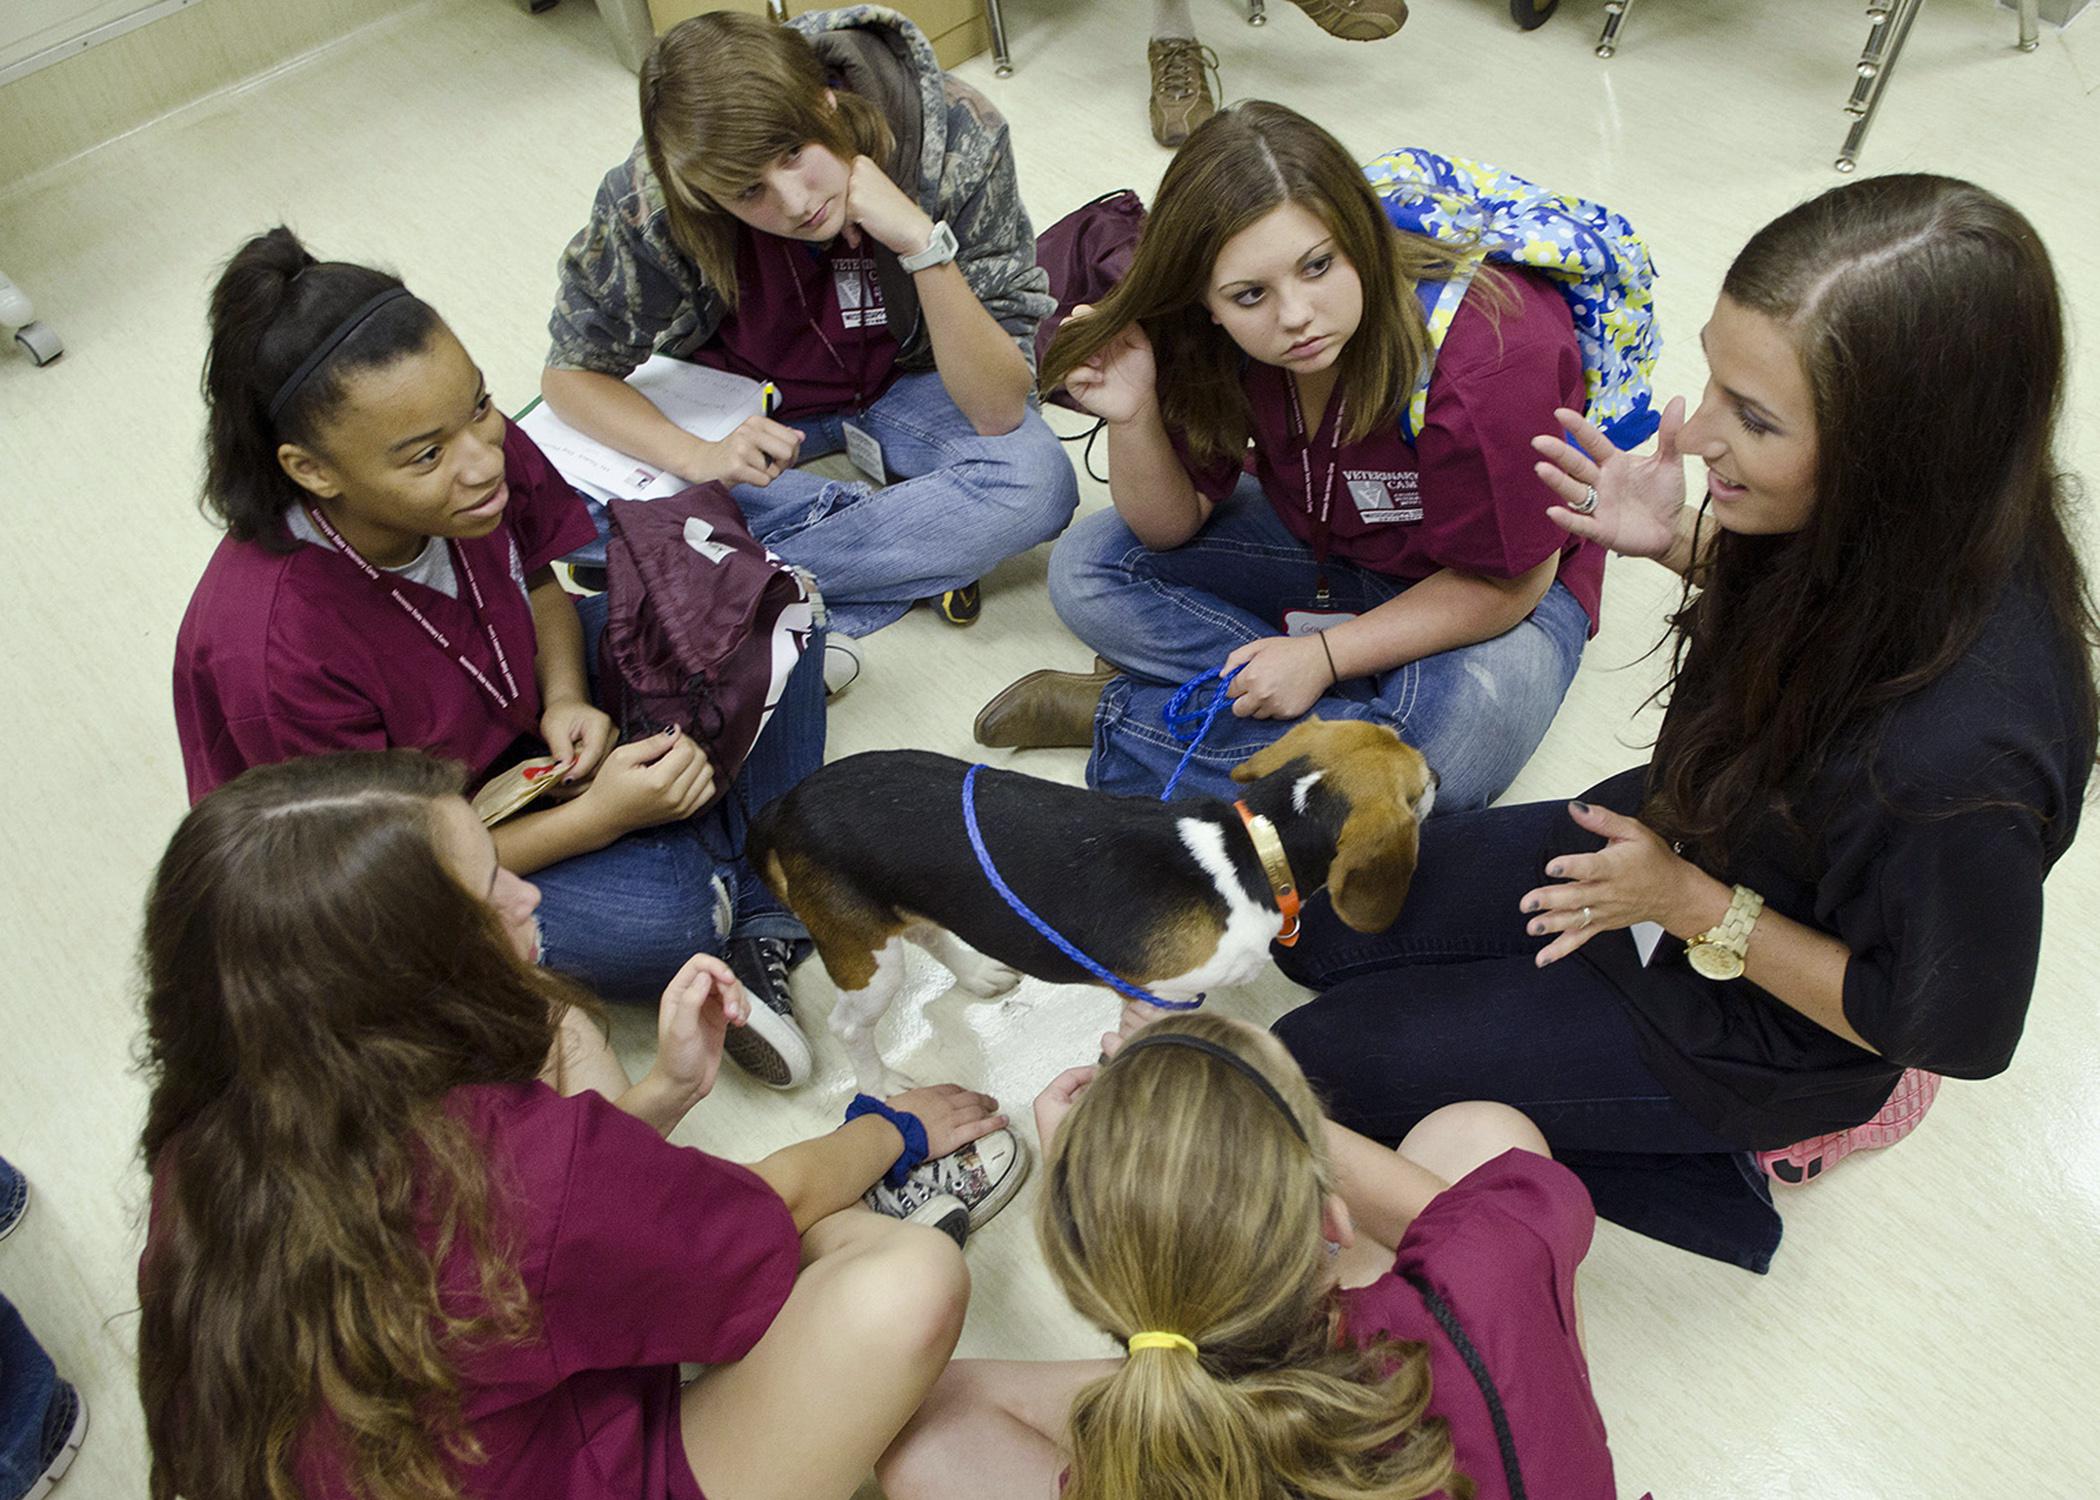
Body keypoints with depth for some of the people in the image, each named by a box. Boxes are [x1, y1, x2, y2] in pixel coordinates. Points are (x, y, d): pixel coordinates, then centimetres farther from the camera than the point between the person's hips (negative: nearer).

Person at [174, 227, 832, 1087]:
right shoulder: (272, 653, -37)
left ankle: (763, 925, -11)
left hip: (521, 720, 7)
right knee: (657, 914, -36)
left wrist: (565, 697, -16)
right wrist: (597, 817, -31)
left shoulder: (475, 446, -22)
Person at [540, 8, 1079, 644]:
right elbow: (570, 371, -12)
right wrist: (698, 456, -31)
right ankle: (916, 553, -15)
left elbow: (1000, 411, -28)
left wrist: (924, 244, -42)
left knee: (1039, 484, -31)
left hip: (905, 378, -1)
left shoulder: (956, 137, -29)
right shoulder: (652, 201, -27)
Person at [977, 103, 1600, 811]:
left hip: (1502, 585, -4)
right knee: (1085, 569, -10)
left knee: (1452, 749, -37)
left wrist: (1323, 655, -26)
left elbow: (1507, 585, -21)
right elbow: (1173, 526, -9)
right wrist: (1134, 417, -29)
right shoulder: (1203, 341, -20)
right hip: (1318, 541, 5)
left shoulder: (1489, 364, -35)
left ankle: (1117, 716, -20)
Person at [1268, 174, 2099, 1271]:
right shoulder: (1867, 516, -21)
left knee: (1314, 1062, -3)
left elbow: (1957, 1032, -23)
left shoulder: (1964, 756, -41)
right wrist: (1679, 544, -12)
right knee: (1320, 923, 12)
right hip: (1667, 842, 7)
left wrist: (1698, 908, -22)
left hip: (1760, 1022, -7)